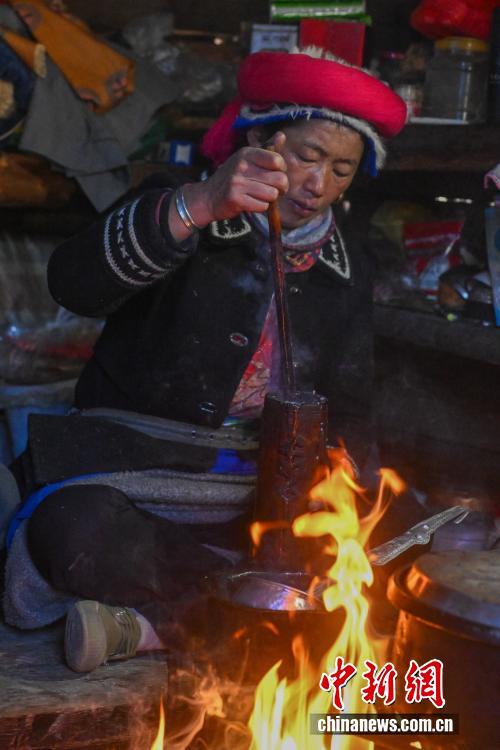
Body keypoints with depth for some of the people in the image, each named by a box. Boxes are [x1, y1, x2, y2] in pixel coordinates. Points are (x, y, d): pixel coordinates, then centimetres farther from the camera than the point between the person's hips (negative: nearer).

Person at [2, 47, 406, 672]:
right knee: (75, 529, -39)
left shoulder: (345, 277, 11)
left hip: (259, 490, 5)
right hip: (130, 467, -5)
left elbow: (347, 414, 15)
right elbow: (73, 283, -24)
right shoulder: (178, 219, -3)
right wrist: (197, 207, -38)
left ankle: (152, 625, -21)